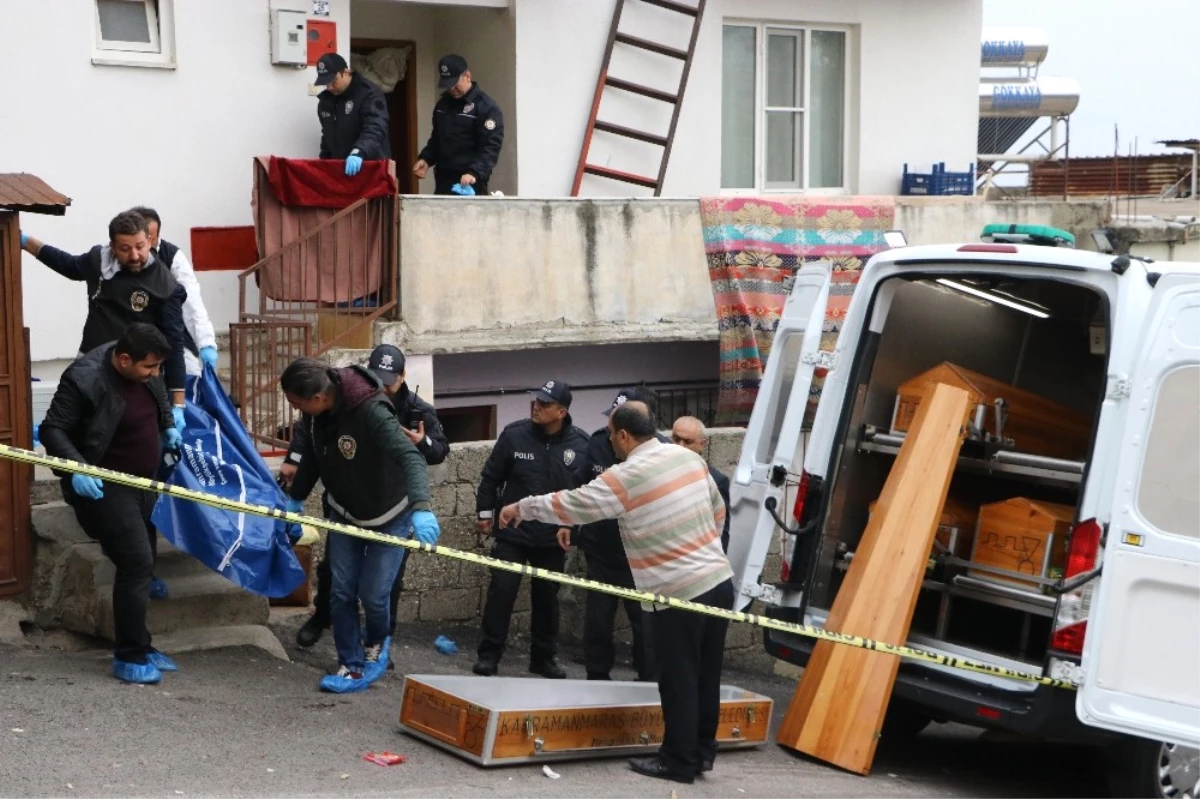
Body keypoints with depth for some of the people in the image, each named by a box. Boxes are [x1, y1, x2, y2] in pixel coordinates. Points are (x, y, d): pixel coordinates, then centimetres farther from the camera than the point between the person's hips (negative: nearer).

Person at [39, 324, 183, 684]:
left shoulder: (143, 371, -2)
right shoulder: (84, 379, -25)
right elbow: (52, 430, -20)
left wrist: (168, 426, 11)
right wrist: (76, 468, -32)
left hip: (139, 482, 8)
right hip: (103, 486, -8)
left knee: (141, 564, 13)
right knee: (137, 563, -13)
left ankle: (136, 646, 26)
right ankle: (128, 658, -3)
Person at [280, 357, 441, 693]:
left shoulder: (371, 411, -37)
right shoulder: (315, 412, -15)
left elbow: (409, 457, -47)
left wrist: (421, 508, -61)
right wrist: (296, 496, 9)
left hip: (388, 517, -6)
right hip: (344, 514, 6)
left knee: (372, 594, -1)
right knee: (342, 593, 2)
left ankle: (377, 643, 31)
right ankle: (352, 667, 15)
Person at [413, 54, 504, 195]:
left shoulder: (486, 107, -9)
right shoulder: (443, 103, 14)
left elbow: (491, 147, -18)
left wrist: (474, 173, -31)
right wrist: (426, 159, 8)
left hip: (470, 185, -7)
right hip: (443, 179, 7)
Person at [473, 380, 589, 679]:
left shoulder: (581, 444, -8)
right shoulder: (514, 434, -8)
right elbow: (491, 476, 3)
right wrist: (485, 511, 5)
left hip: (554, 538, 1)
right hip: (512, 532, -1)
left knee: (547, 597, 11)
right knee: (501, 590, -3)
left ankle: (544, 657, 24)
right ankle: (489, 654, 7)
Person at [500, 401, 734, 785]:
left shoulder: (624, 477, -13)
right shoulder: (688, 457, 6)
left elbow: (571, 504, -6)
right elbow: (718, 509, 16)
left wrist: (522, 508, 9)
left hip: (680, 593, -7)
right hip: (719, 580, 7)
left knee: (678, 681, 4)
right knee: (705, 676, 16)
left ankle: (679, 761, 13)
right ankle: (702, 750, 26)